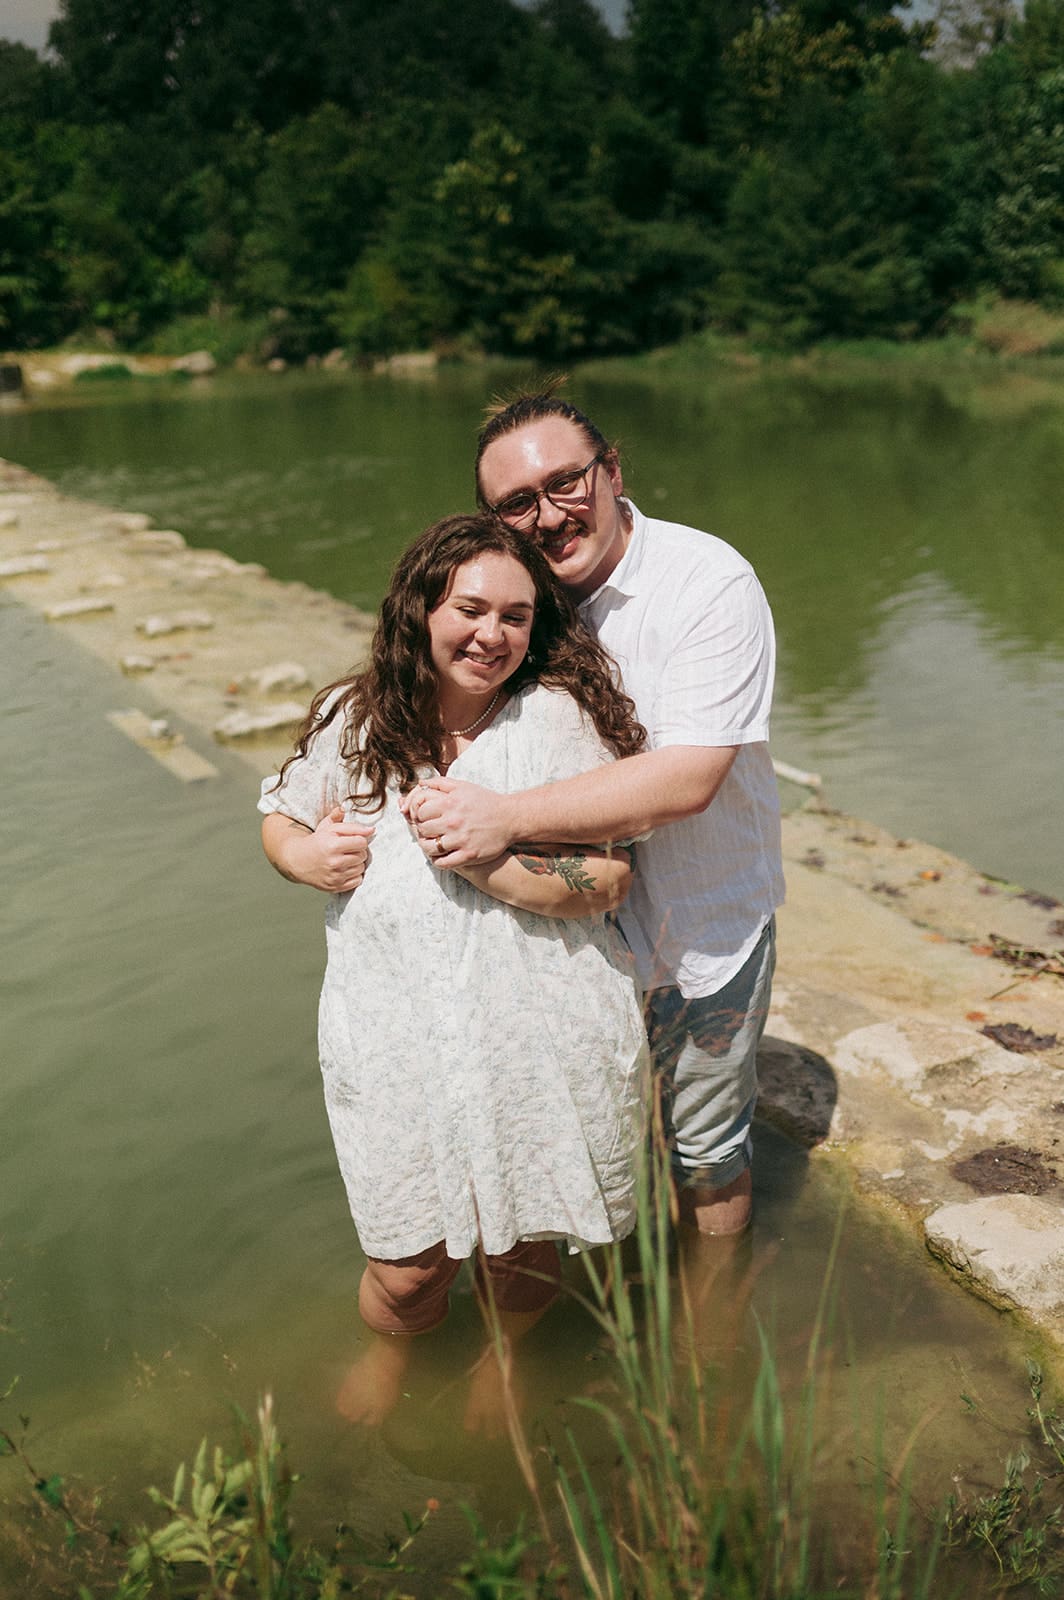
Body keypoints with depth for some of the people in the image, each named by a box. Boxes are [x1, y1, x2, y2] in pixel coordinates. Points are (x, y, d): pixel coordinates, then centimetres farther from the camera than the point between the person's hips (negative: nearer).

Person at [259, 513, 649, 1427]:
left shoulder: (555, 717, -11)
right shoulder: (356, 719, 0)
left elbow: (605, 882, -15)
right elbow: (281, 820, 16)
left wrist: (477, 852, -25)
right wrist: (304, 855, -6)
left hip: (541, 1042, -1)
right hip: (396, 1039, 2)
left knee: (521, 1244, 17)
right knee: (406, 1267, 10)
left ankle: (506, 1351, 53)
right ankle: (391, 1346, 48)